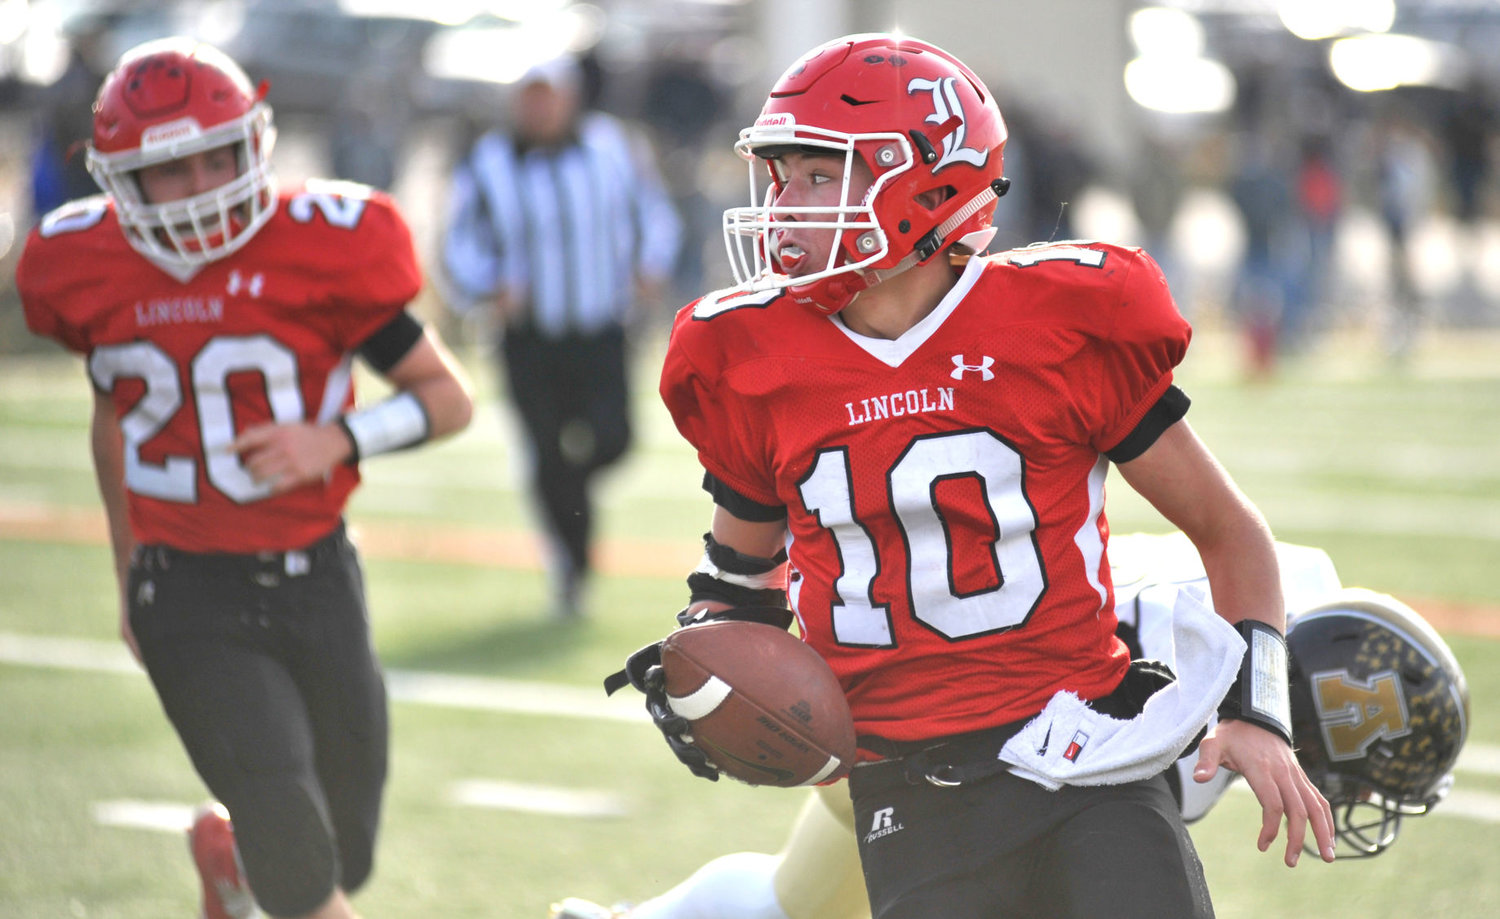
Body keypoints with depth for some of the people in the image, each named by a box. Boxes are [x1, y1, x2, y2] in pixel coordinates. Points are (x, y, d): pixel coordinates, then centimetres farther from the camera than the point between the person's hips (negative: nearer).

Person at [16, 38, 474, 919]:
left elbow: (450, 397, -3)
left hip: (317, 578, 1)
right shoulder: (88, 269, -3)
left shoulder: (322, 246, -11)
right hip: (190, 595, -1)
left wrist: (338, 439, -21)